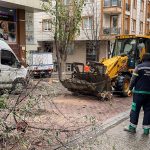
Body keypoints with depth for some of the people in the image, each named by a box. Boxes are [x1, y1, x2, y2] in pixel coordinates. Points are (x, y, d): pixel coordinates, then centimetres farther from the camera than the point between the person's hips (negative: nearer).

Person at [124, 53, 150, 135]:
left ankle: (132, 127, 10)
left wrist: (130, 89, 3)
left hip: (139, 92, -3)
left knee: (135, 109, 5)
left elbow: (133, 80, -7)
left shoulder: (139, 67, -5)